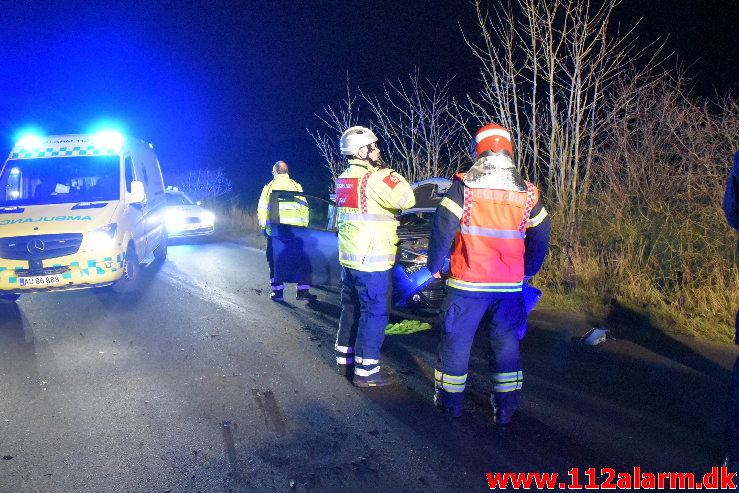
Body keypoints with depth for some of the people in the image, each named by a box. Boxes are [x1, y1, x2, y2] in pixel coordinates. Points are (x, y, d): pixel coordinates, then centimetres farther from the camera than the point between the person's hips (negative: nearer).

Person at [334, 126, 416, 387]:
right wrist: (390, 173, -10)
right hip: (371, 260, -9)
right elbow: (406, 199, -21)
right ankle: (366, 370, 3)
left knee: (351, 309, 19)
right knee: (375, 313, -2)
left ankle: (345, 359, 30)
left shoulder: (344, 178, 13)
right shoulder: (373, 177, -16)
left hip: (349, 257, 10)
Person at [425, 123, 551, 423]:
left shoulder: (464, 186, -6)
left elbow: (443, 227, -11)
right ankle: (505, 409, 18)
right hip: (510, 285, 3)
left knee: (456, 340, 10)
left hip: (467, 282, -3)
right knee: (506, 342, 14)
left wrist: (434, 266, 1)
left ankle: (450, 401, 23)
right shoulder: (527, 192, 6)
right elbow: (540, 236, 13)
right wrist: (527, 272, 24)